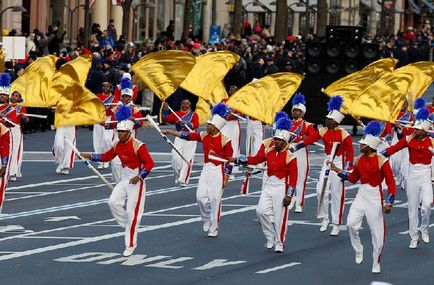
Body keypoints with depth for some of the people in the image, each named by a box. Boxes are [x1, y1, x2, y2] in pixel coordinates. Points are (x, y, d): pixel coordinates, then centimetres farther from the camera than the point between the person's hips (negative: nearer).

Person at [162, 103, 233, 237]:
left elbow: (229, 161, -10)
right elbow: (185, 135, 6)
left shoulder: (225, 141, -13)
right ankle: (206, 220, 24)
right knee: (201, 196, -1)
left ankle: (214, 229, 10)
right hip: (206, 169, 5)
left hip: (218, 171, -5)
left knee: (215, 200, -1)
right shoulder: (204, 136, 3)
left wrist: (226, 179, -11)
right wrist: (169, 131, 4)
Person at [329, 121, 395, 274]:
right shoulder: (359, 159, 2)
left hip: (374, 198, -5)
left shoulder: (381, 161, -15)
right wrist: (337, 170, 7)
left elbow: (391, 183, -11)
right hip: (361, 195, 5)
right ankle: (358, 249, 12)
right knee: (351, 224, -12)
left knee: (377, 232, 1)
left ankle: (376, 264, 15)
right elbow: (353, 178, 16)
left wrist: (389, 202, -17)